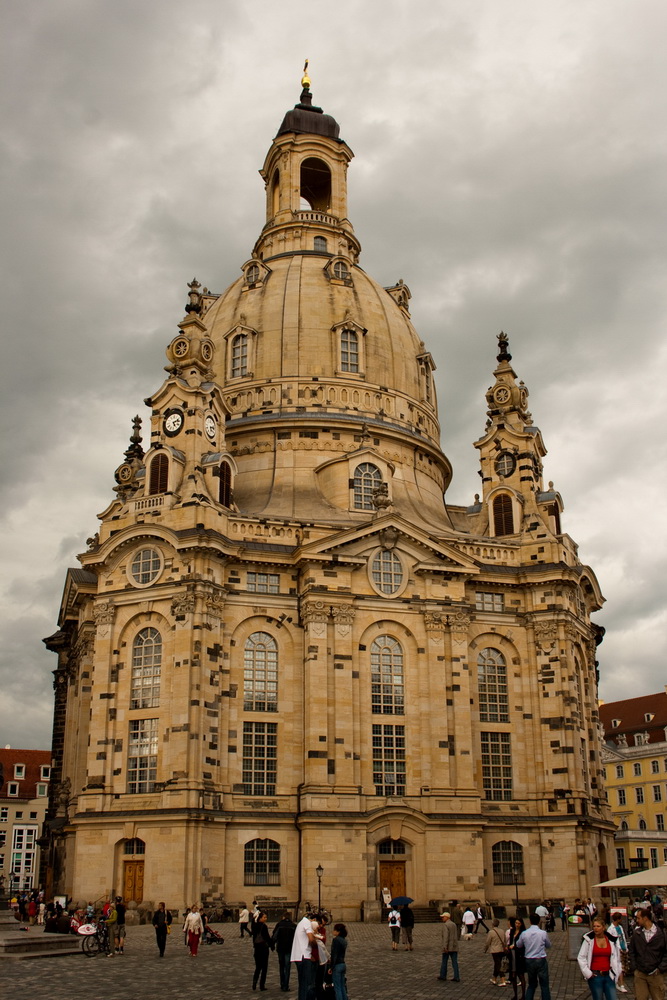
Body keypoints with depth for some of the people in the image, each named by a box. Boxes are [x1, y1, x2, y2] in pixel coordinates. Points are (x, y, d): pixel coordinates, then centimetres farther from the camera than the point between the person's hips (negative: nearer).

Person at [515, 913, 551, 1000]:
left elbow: (518, 945, 11)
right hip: (541, 960, -3)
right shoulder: (543, 933, -12)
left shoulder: (524, 933, -6)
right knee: (544, 985, 6)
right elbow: (549, 945, 5)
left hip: (529, 961, 3)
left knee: (531, 985, 18)